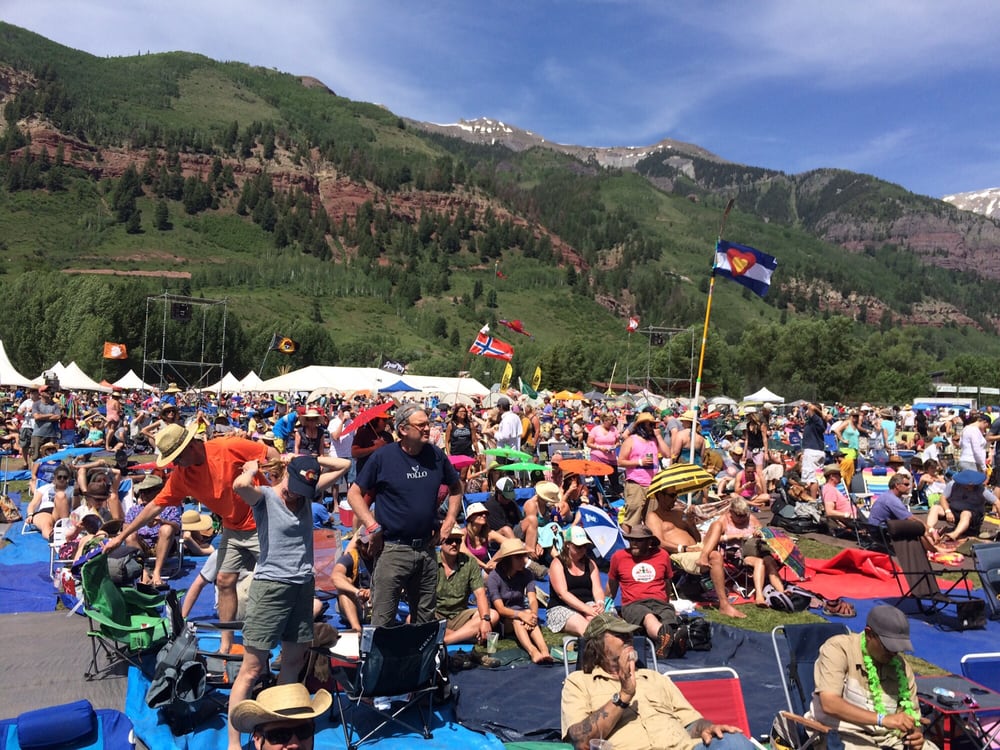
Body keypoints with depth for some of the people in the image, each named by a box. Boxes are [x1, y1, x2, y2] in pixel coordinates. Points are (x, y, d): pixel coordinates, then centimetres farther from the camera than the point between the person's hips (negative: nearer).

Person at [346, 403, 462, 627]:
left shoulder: (436, 455, 3)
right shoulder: (382, 457, -8)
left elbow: (456, 487, 18)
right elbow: (354, 493, -3)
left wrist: (449, 521, 8)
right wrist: (373, 527, -11)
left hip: (427, 549, 5)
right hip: (393, 550, -4)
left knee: (426, 618, 17)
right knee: (382, 620, 2)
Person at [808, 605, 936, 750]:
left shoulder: (900, 665, 4)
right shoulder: (838, 649, -13)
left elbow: (912, 712, 12)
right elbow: (829, 704, -24)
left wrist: (915, 733, -12)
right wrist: (882, 719, -31)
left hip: (888, 736, 6)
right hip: (843, 734, -6)